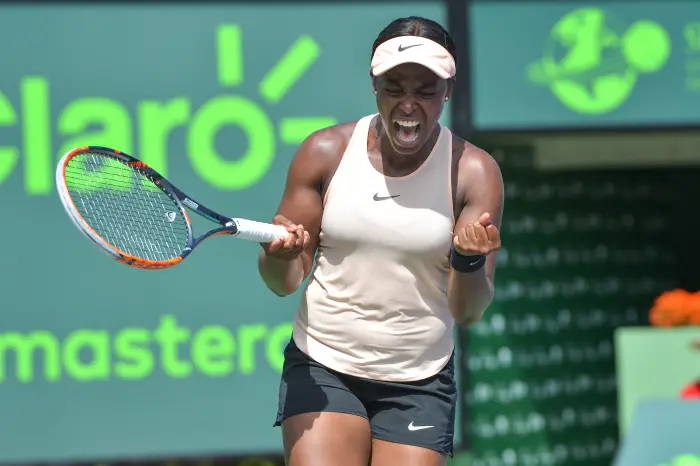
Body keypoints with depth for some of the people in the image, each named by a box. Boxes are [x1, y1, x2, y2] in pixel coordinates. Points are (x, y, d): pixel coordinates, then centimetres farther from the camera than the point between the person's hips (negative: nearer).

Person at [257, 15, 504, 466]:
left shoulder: (474, 172, -5)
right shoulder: (325, 152, -2)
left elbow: (468, 311, -8)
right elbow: (284, 282, 2)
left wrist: (469, 261, -29)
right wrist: (281, 257, -22)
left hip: (419, 384, 0)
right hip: (321, 370, 0)